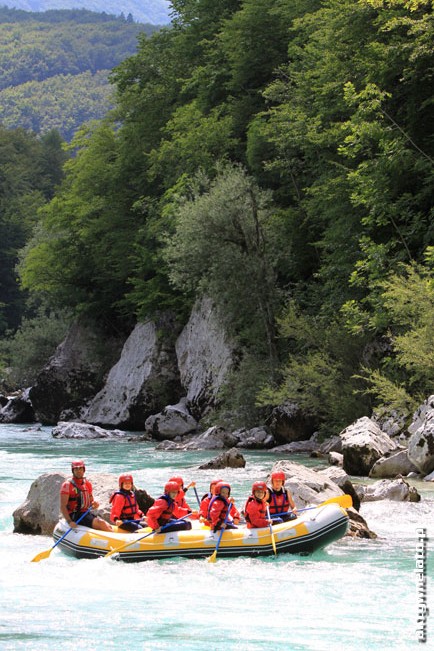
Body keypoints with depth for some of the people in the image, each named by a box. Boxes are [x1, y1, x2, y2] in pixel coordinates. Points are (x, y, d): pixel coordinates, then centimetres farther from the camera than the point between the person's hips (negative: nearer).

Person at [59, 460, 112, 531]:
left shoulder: (88, 484, 14)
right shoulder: (67, 485, -6)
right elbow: (63, 507, -12)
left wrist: (95, 504, -3)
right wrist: (69, 521, -24)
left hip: (86, 512, 7)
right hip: (74, 515, -7)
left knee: (108, 526, -16)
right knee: (101, 523, -26)